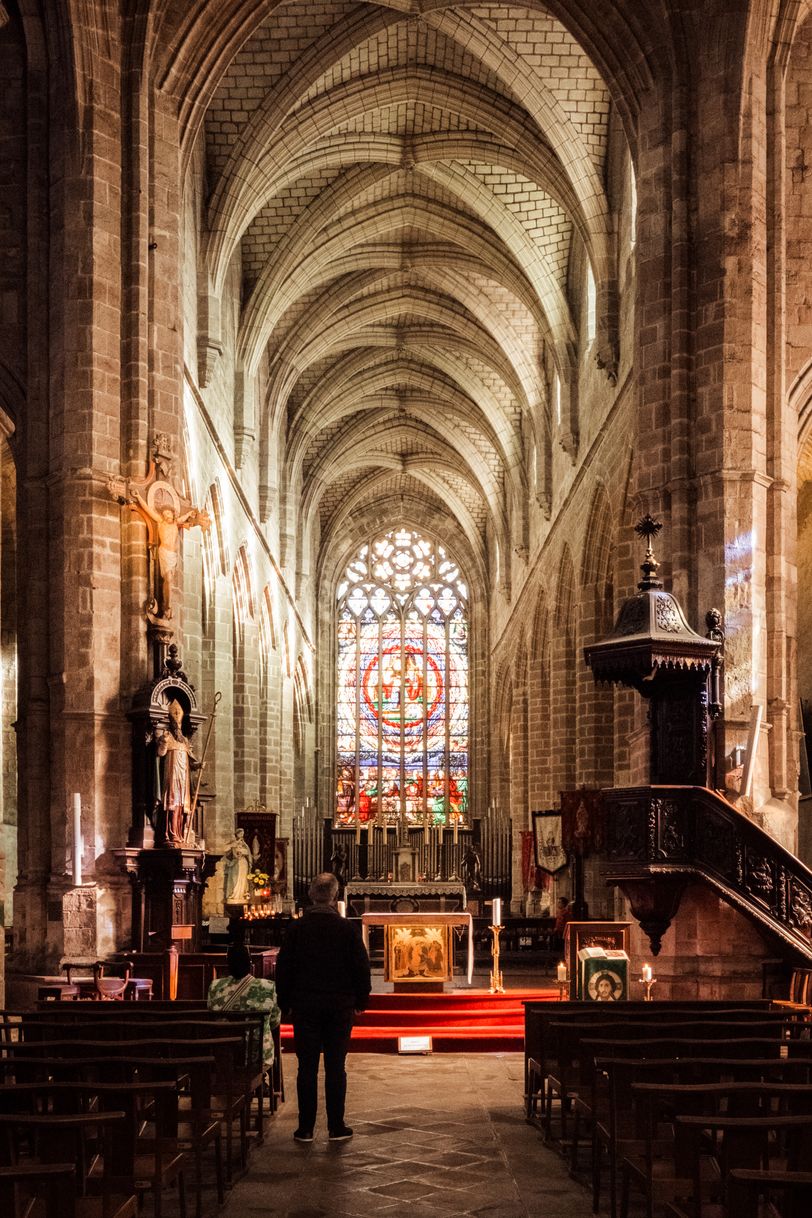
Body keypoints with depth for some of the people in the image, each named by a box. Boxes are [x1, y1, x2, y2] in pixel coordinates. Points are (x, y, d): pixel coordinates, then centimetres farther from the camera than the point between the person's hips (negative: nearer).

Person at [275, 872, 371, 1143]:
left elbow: (283, 967, 0)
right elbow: (361, 966, -2)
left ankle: (306, 1128, 7)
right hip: (340, 1006, 0)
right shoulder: (347, 928, -5)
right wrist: (361, 1001, 10)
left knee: (307, 1067, 5)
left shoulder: (297, 928, -4)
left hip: (305, 1006, 0)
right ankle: (336, 1127, 8)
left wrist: (285, 1002, 10)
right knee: (335, 1067, 5)